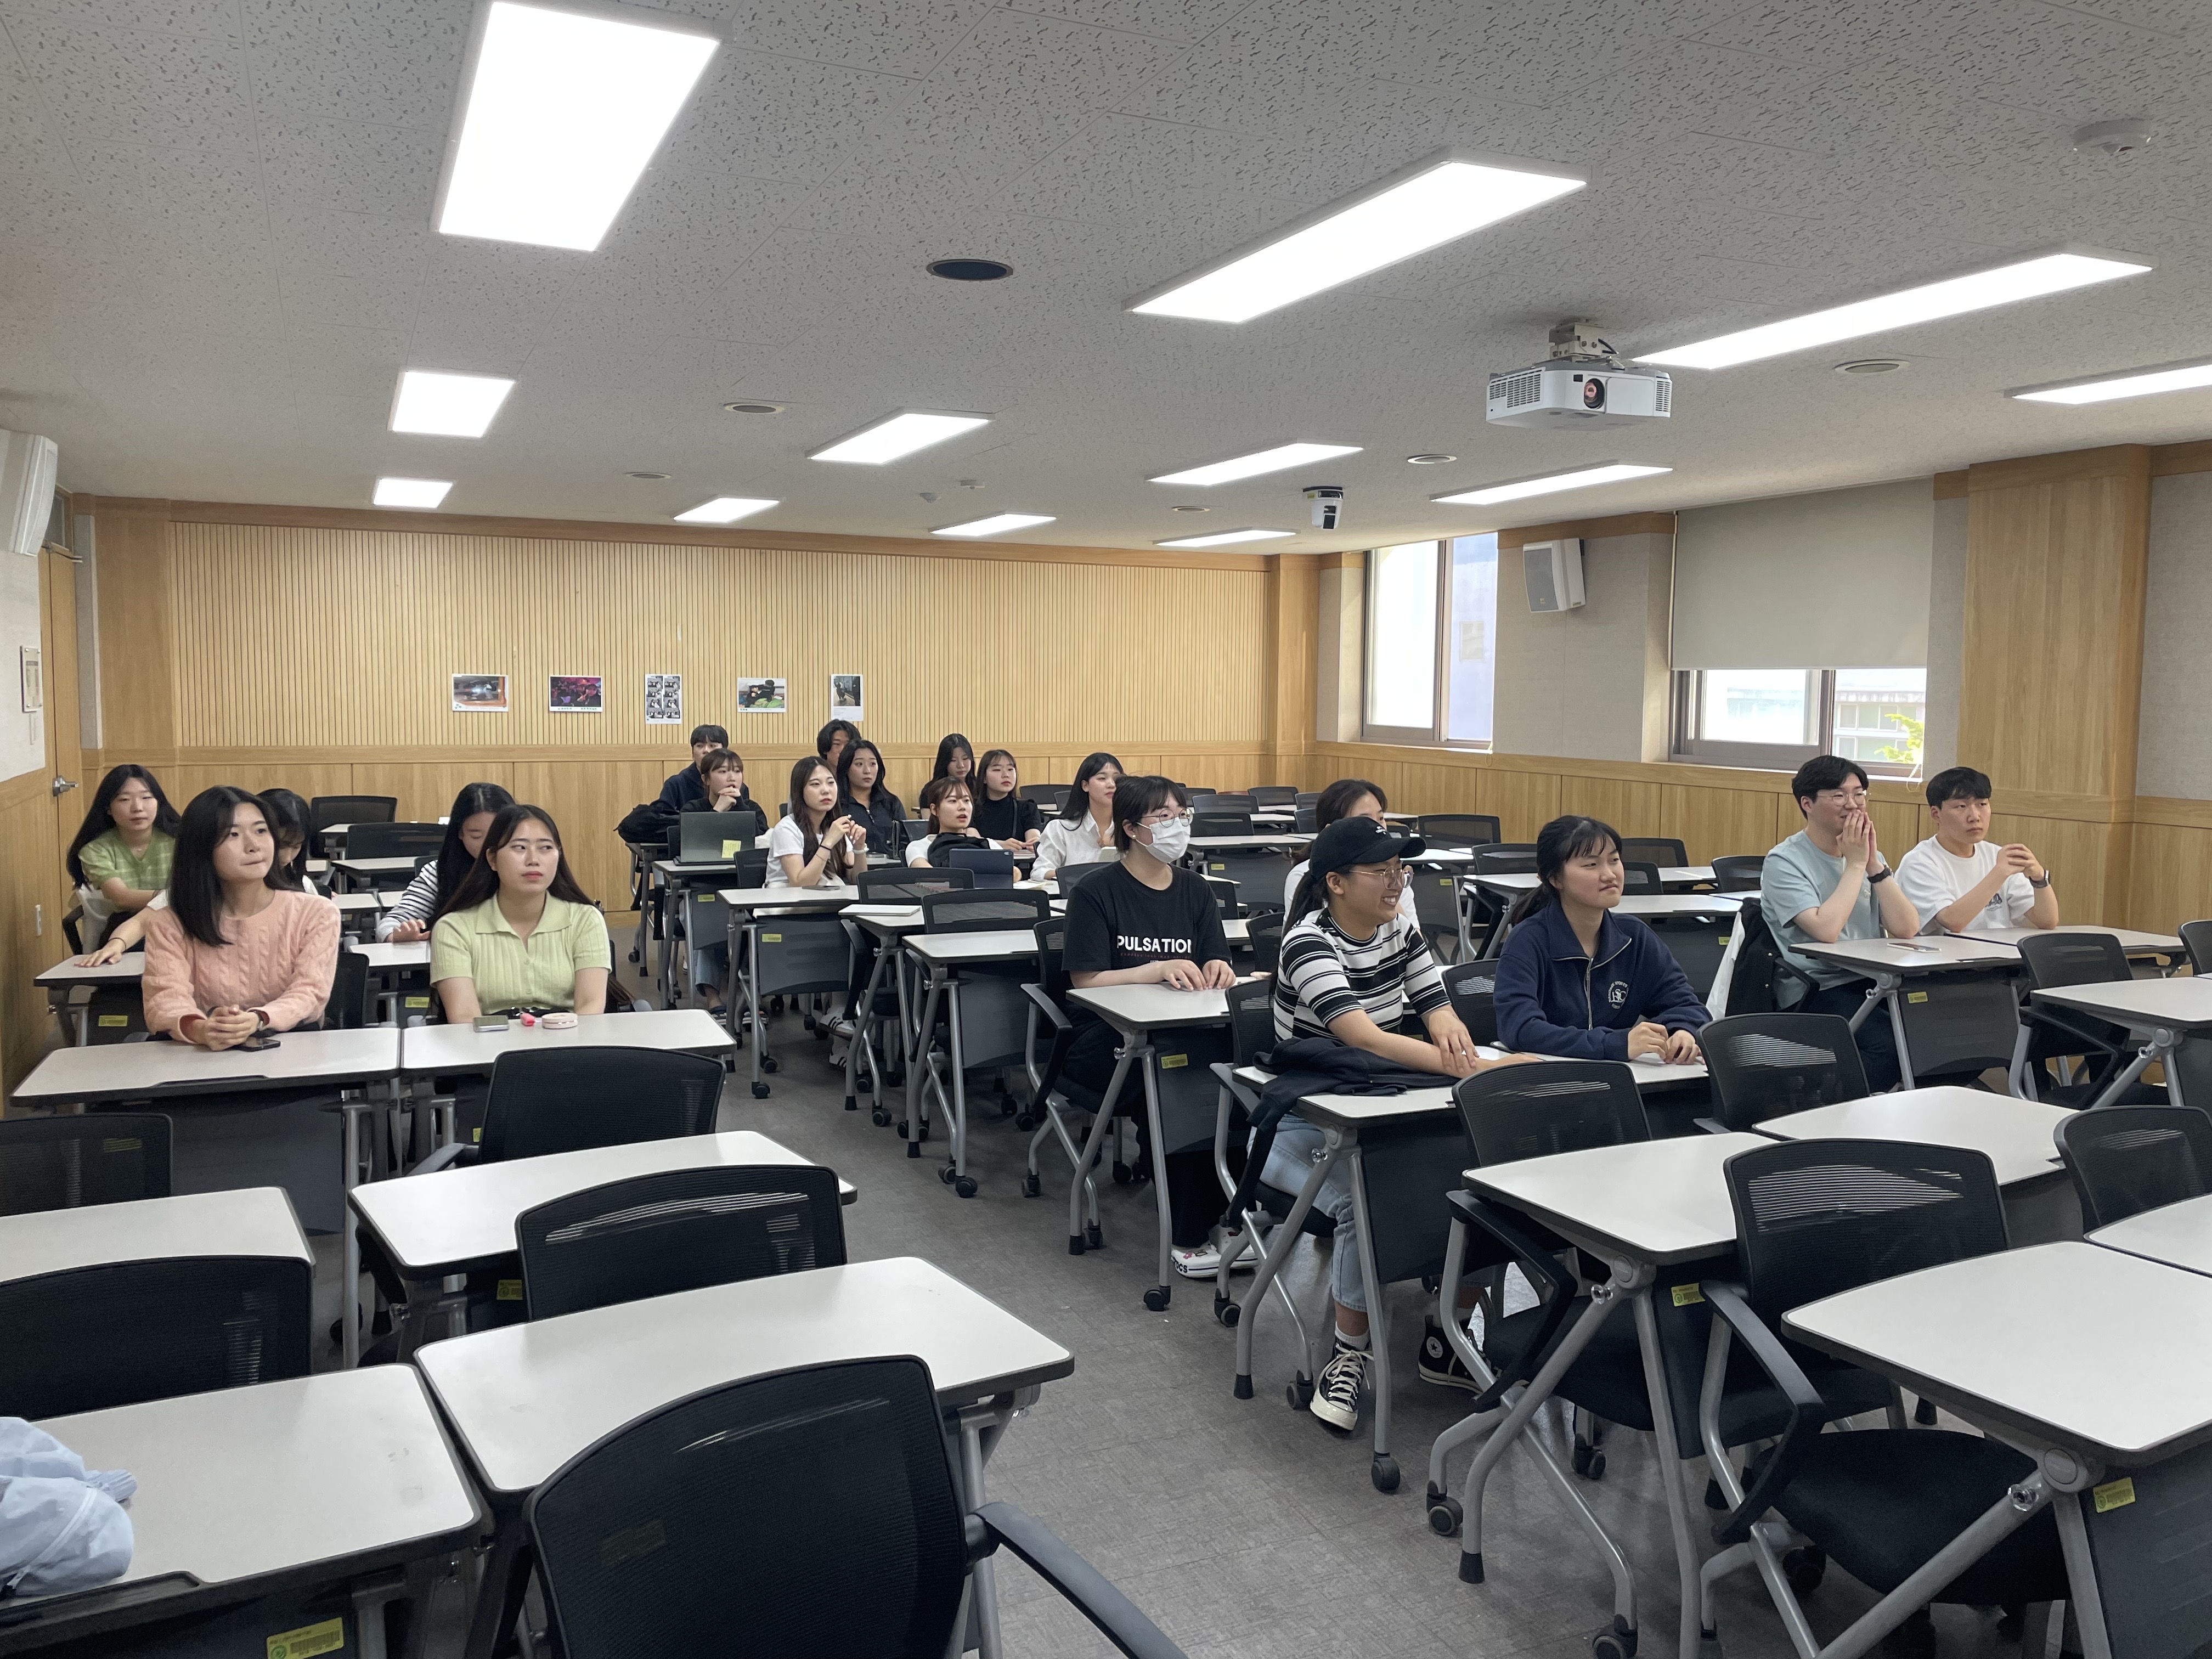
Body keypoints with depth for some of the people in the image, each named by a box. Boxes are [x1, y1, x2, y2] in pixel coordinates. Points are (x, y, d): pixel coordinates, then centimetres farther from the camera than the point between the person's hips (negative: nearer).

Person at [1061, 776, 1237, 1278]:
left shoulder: (1195, 890, 15)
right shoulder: (1097, 893, 0)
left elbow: (1216, 966, 12)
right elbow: (1086, 981, -8)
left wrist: (1217, 969, -13)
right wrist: (1159, 969, -20)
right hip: (1107, 1039, -4)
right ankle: (1189, 1237, -22)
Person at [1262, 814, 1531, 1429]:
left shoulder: (1400, 930, 5)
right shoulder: (1309, 943, -19)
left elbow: (1438, 1009, -1)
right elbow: (1364, 1038, -32)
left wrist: (1449, 1029, -27)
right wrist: (1473, 1069, -41)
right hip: (1302, 1126, -6)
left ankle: (1444, 1341, 4)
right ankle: (1349, 1355, -9)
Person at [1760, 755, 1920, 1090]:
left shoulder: (1870, 855, 15)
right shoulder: (1784, 862, -4)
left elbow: (1907, 930, 3)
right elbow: (1826, 930, -20)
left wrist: (1874, 864, -5)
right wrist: (1855, 864, -9)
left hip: (1873, 984, 6)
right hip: (1815, 992, -6)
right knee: (1894, 1046, -30)